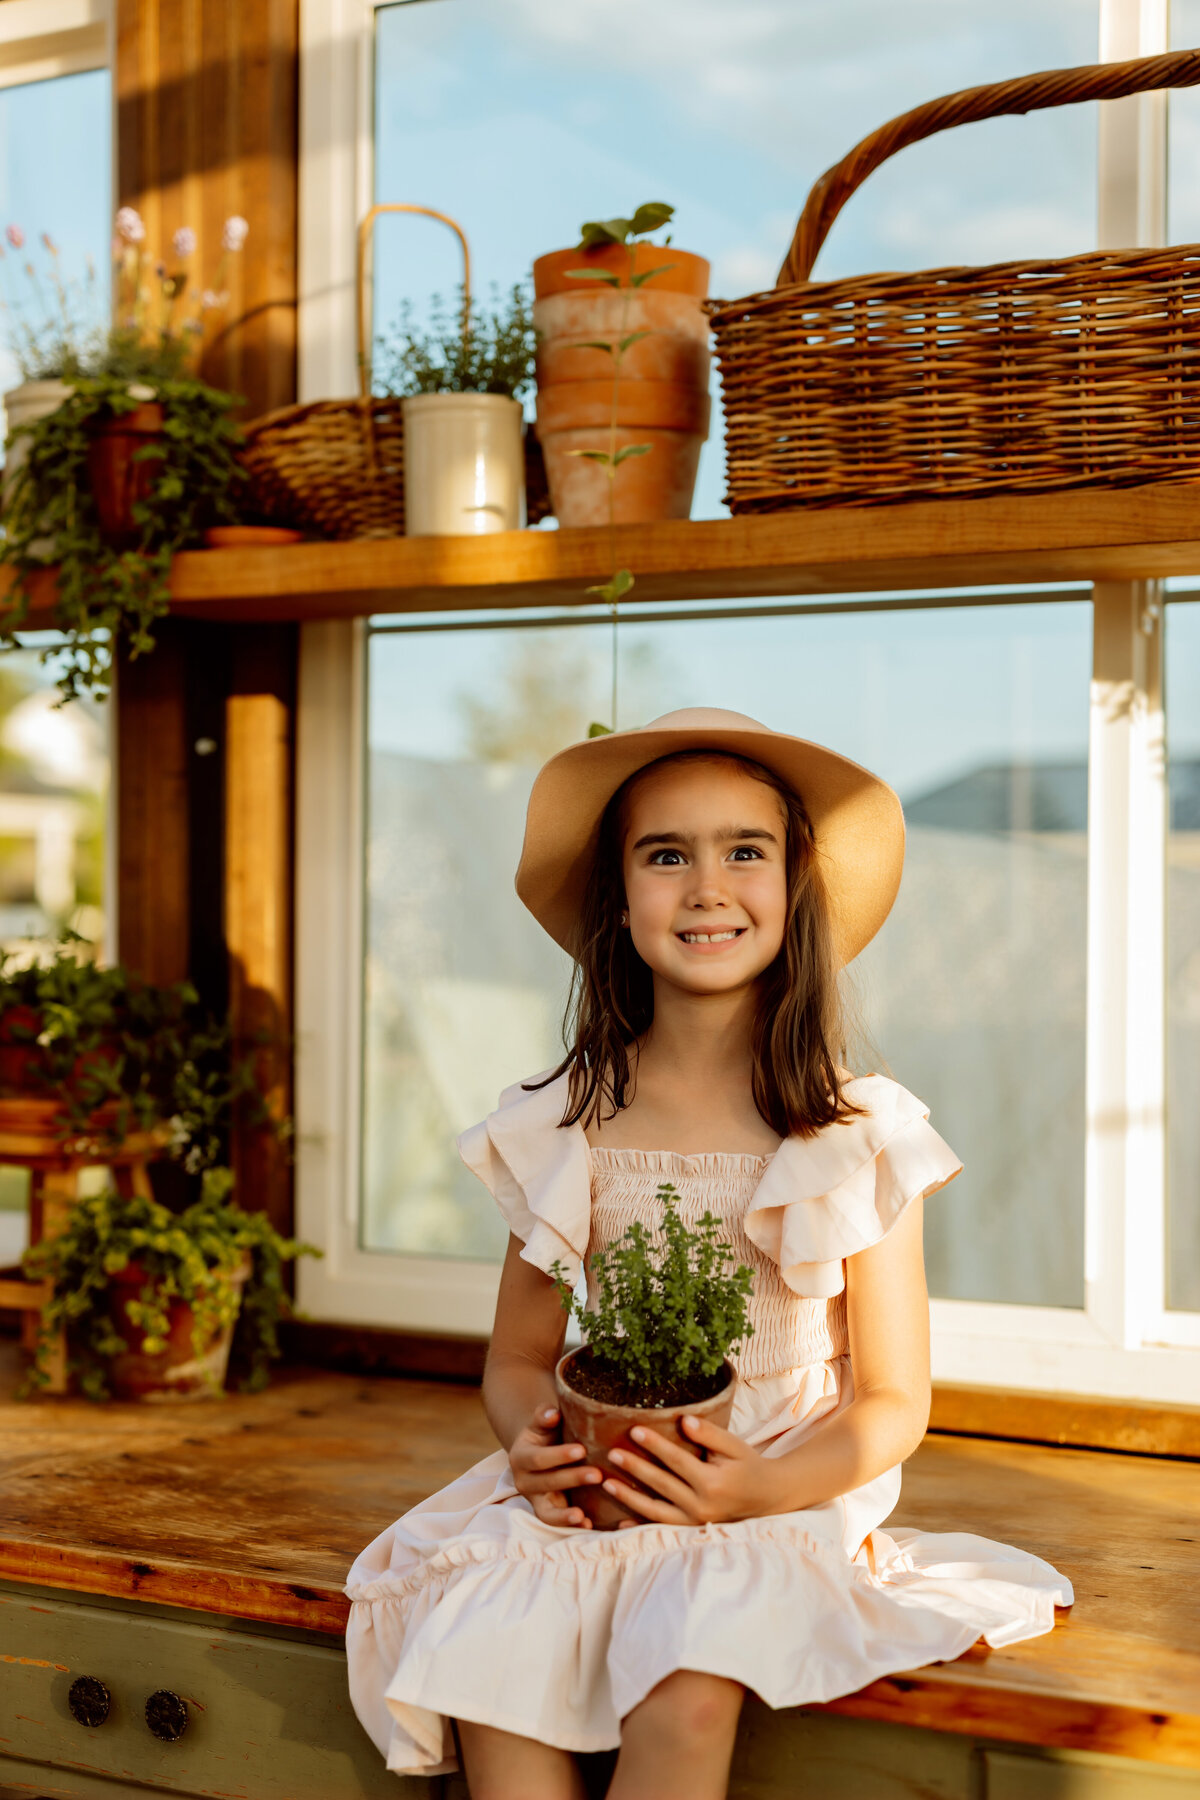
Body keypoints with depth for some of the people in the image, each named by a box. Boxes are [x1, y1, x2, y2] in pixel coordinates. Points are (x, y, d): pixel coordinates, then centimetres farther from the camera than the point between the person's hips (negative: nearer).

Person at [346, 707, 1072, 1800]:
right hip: (593, 1495, 2)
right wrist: (531, 1439, -12)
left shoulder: (864, 1135, -2)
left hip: (785, 1503, -2)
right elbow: (519, 1357, 12)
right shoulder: (560, 1129, 4)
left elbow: (893, 1402, 1)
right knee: (487, 1657, -28)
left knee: (688, 1693, -31)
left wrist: (763, 1486, -17)